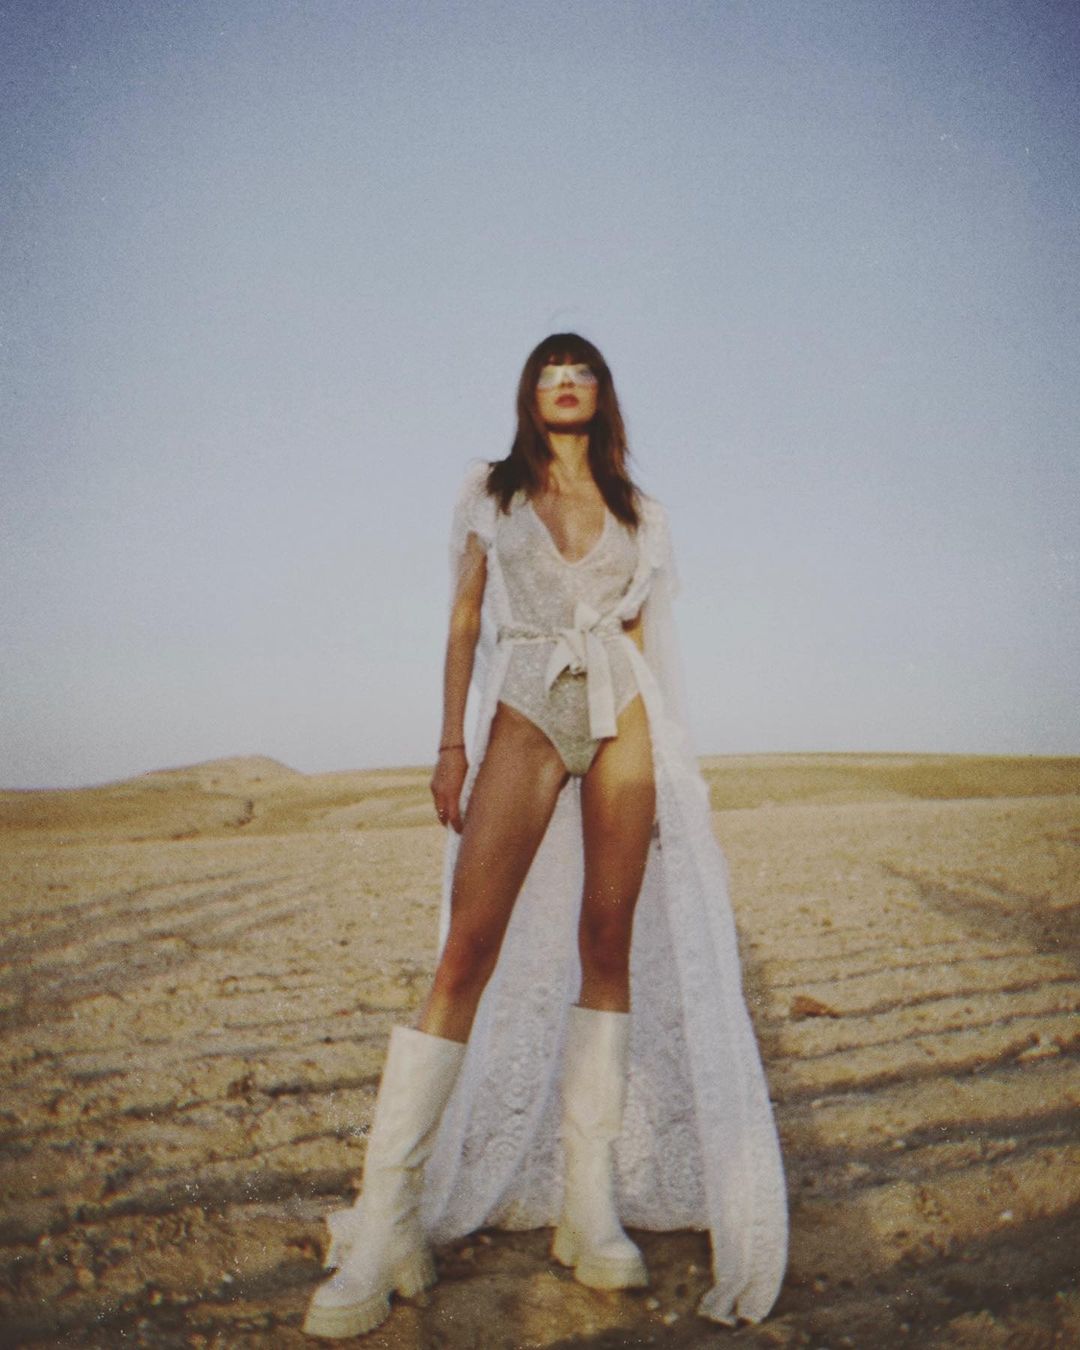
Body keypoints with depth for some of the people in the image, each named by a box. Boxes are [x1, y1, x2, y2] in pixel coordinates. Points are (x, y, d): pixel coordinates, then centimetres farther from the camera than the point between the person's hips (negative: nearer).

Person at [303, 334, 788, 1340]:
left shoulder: (636, 511, 16)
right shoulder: (490, 491, 13)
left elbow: (640, 634, 15)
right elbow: (464, 618, 9)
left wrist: (658, 756, 8)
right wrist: (451, 744, 0)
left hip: (622, 715, 2)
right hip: (526, 712, -2)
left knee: (609, 944, -2)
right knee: (470, 949, -14)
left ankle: (590, 1205, 6)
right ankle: (383, 1228, -12)